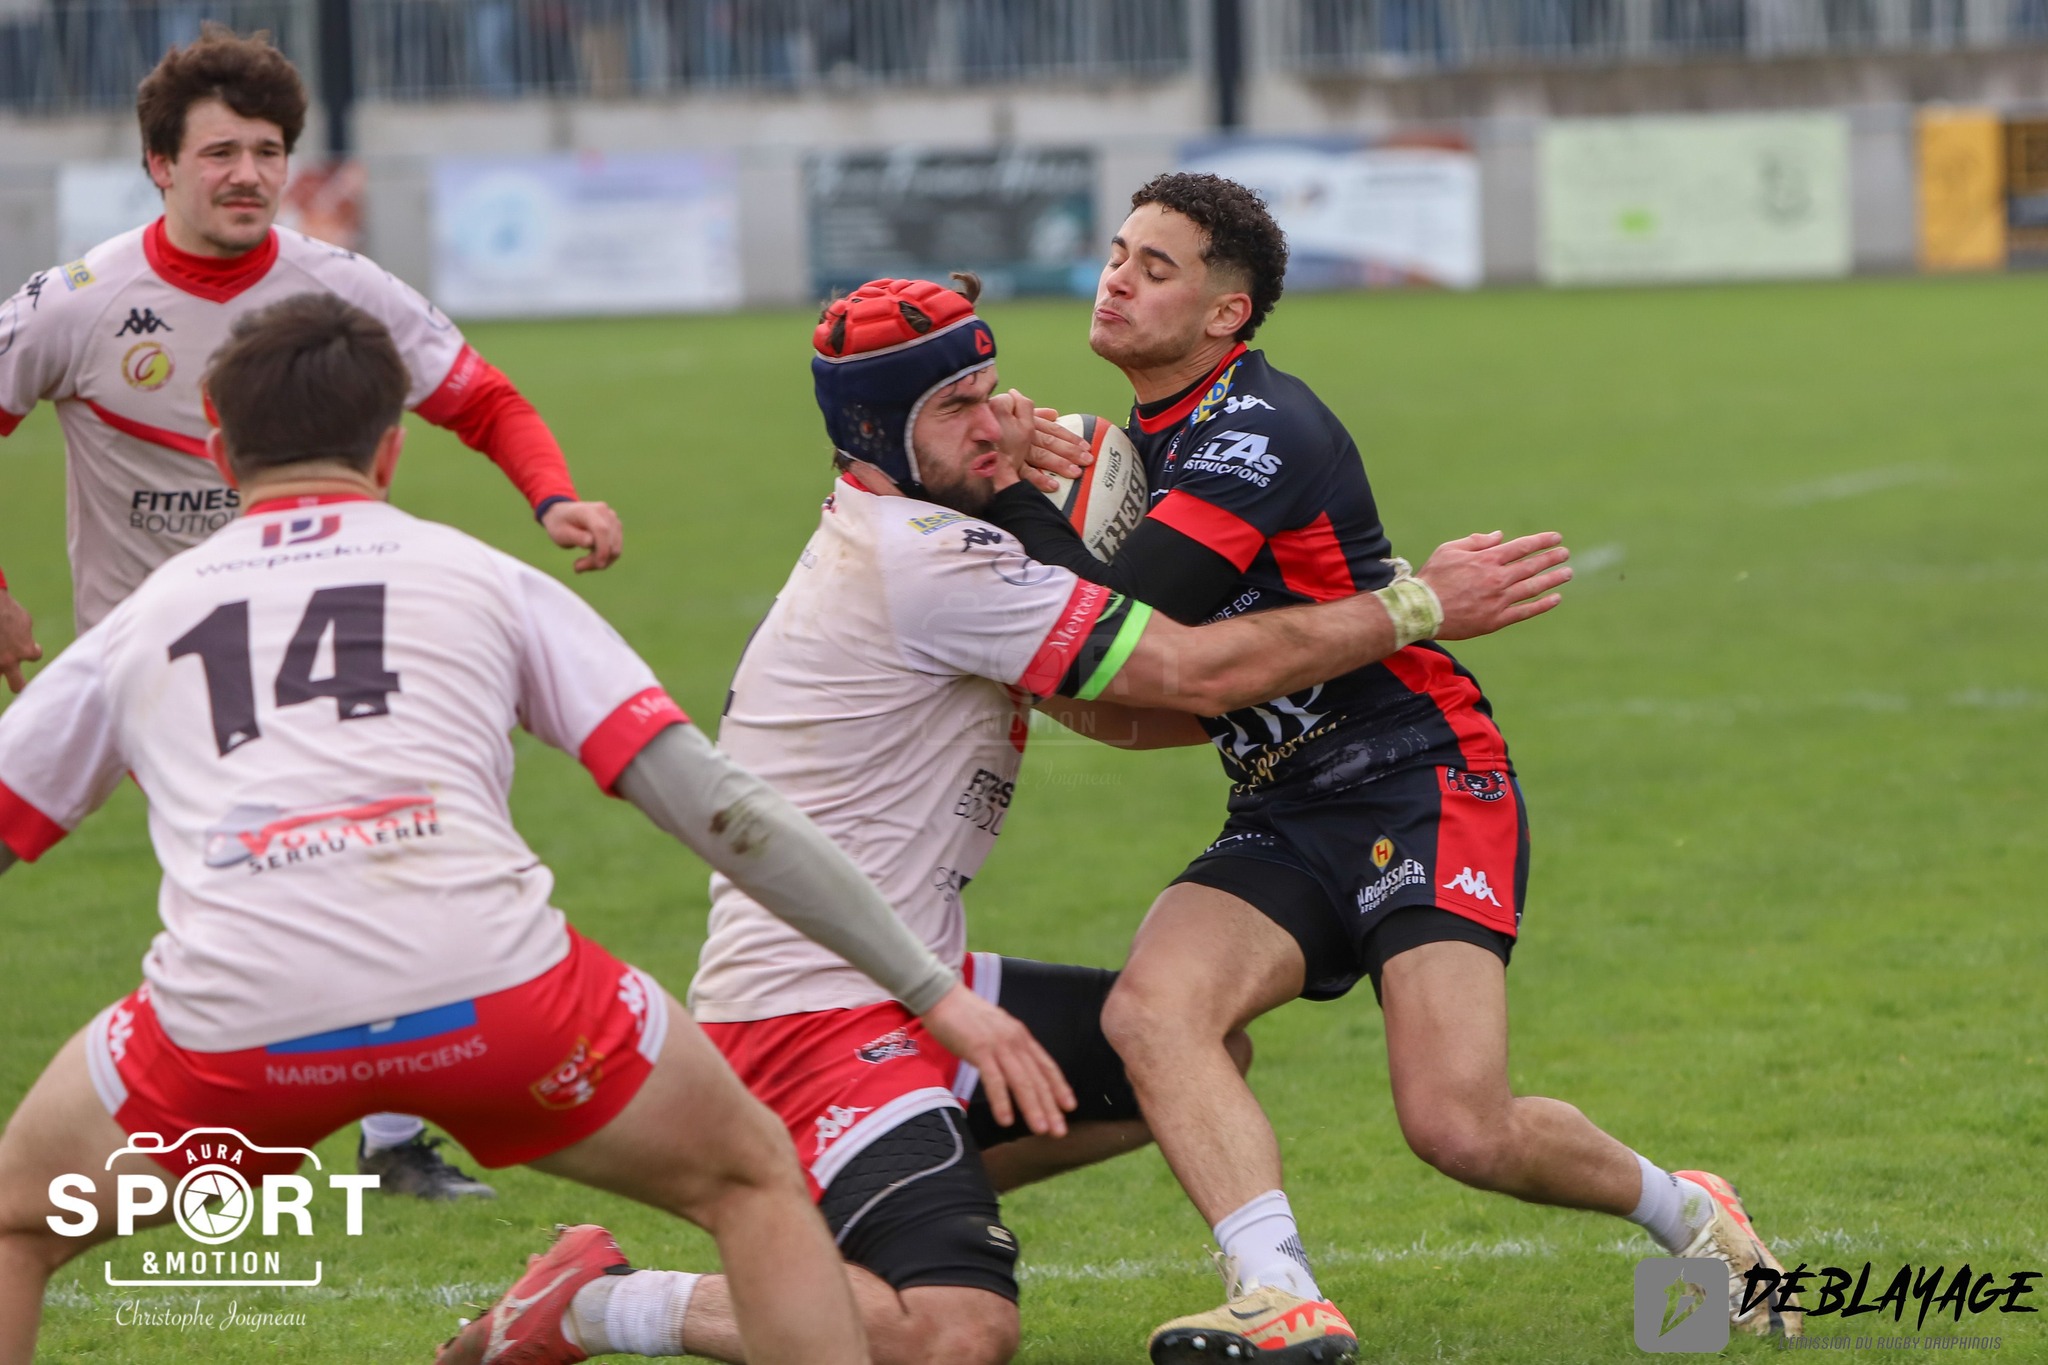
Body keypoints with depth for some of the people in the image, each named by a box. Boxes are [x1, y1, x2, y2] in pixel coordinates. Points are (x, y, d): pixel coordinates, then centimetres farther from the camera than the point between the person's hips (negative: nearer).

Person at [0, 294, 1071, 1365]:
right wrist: (935, 993, 19)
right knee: (753, 1180, 22)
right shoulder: (482, 577, 21)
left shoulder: (134, 627, 24)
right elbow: (717, 808, 15)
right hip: (488, 983, 0)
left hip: (231, 1017, 1)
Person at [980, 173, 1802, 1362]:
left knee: (1461, 1128, -19)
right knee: (1152, 1006, -23)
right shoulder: (1156, 437, 13)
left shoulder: (1260, 431, -17)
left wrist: (1003, 488, -17)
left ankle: (1686, 1211, 11)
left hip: (1424, 788, -8)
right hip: (1286, 820, 8)